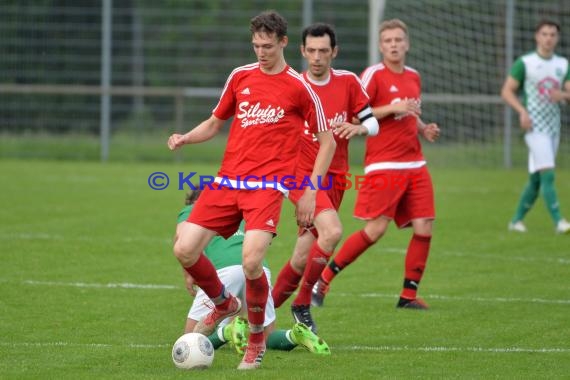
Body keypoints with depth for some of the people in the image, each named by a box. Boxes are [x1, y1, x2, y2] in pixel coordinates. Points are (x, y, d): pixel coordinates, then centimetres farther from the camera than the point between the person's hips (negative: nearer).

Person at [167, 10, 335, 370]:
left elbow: (327, 141, 5)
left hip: (267, 185, -5)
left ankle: (257, 340, 1)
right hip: (227, 181, 5)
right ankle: (223, 303, 22)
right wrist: (185, 138, 2)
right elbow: (215, 122, 23)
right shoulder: (240, 76, 12)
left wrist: (310, 192, -1)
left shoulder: (299, 87, 0)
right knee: (185, 249, -9)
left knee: (251, 261, -24)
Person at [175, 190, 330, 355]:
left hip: (225, 268, -4)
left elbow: (181, 236, 3)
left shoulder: (190, 210, 26)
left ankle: (229, 331, -22)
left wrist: (188, 274, 7)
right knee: (267, 337, 18)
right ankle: (296, 334, -13)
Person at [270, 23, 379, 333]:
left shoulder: (348, 83, 2)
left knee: (303, 258, 3)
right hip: (303, 174, -4)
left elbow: (372, 123, 7)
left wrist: (358, 128, -15)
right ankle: (302, 304, -13)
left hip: (335, 177, 4)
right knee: (332, 231, -28)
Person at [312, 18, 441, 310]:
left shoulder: (413, 77, 15)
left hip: (415, 164, 7)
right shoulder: (373, 75, -6)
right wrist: (393, 109, -18)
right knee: (375, 229, -12)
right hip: (383, 164, -7)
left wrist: (424, 129, 9)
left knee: (424, 227, -3)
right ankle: (323, 280, 0)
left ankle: (409, 295, 5)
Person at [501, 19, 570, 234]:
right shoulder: (525, 63, -3)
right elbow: (507, 91, -3)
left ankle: (517, 220, 20)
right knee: (547, 174, -16)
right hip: (535, 126, -6)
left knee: (536, 178, 9)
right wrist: (522, 111, -18)